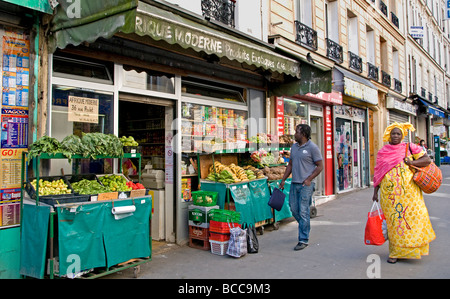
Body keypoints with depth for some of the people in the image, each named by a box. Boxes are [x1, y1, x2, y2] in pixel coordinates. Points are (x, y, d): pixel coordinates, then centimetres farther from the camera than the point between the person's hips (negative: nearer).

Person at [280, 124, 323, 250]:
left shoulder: (312, 147, -7)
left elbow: (320, 166, -6)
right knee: (294, 209, 11)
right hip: (294, 183, 7)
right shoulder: (294, 147, 13)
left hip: (306, 184, -7)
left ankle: (303, 240, 3)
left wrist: (309, 179, -15)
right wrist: (283, 180, 13)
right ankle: (305, 228, 36)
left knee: (303, 211, -5)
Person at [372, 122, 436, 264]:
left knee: (411, 217, -4)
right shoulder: (382, 152, 12)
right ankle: (396, 252, 10)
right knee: (393, 220, 1)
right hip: (389, 193, 1)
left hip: (408, 191, -1)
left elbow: (427, 160, 5)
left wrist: (412, 162, -12)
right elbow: (377, 173, 13)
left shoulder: (409, 147, 9)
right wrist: (375, 191, 10)